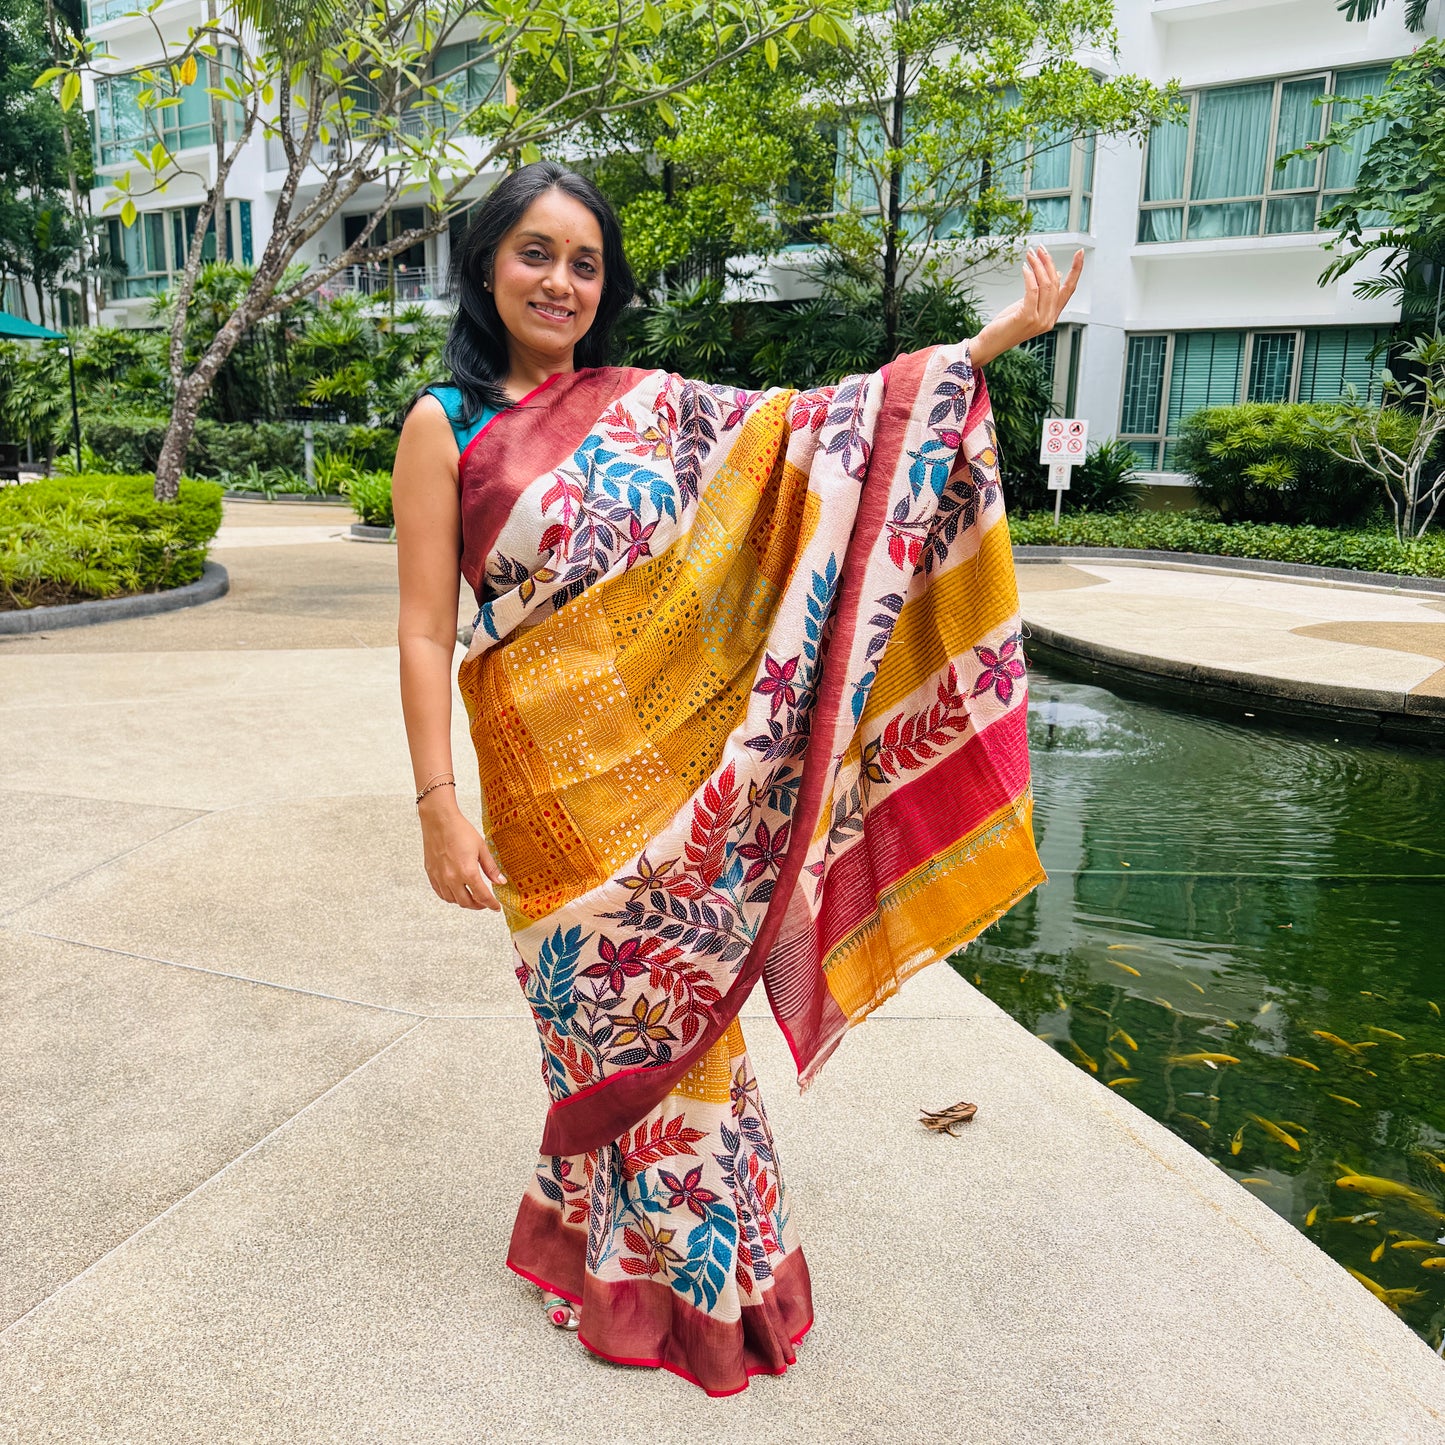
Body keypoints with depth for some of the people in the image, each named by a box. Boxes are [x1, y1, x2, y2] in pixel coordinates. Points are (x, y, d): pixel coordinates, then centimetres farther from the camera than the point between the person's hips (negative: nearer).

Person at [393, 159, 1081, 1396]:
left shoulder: (650, 405, 7)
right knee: (618, 1023, 10)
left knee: (675, 1009, 14)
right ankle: (642, 1268, 36)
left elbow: (821, 426, 5)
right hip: (562, 780, -3)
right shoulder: (447, 425, -2)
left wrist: (1001, 332, 3)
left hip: (685, 765, 3)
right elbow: (425, 631, -5)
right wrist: (439, 807, -12)